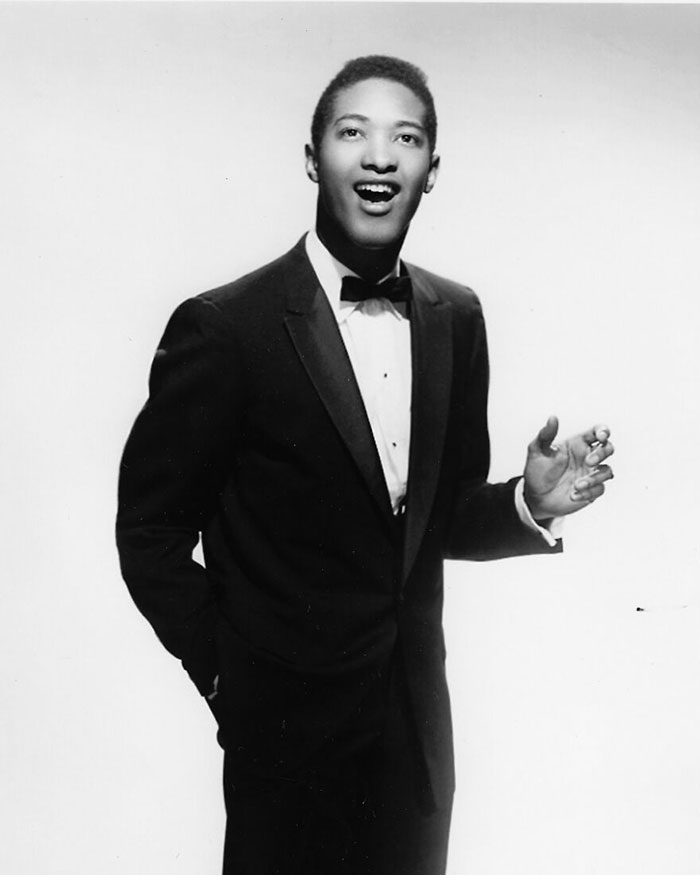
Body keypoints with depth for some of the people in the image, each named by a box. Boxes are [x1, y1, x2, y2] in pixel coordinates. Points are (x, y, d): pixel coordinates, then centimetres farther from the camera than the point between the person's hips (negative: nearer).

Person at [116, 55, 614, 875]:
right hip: (287, 725, -4)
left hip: (420, 719, 5)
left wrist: (530, 503, -12)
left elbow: (444, 518, 6)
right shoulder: (224, 327, -16)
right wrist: (225, 674, -8)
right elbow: (150, 533, -8)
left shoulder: (455, 318, -1)